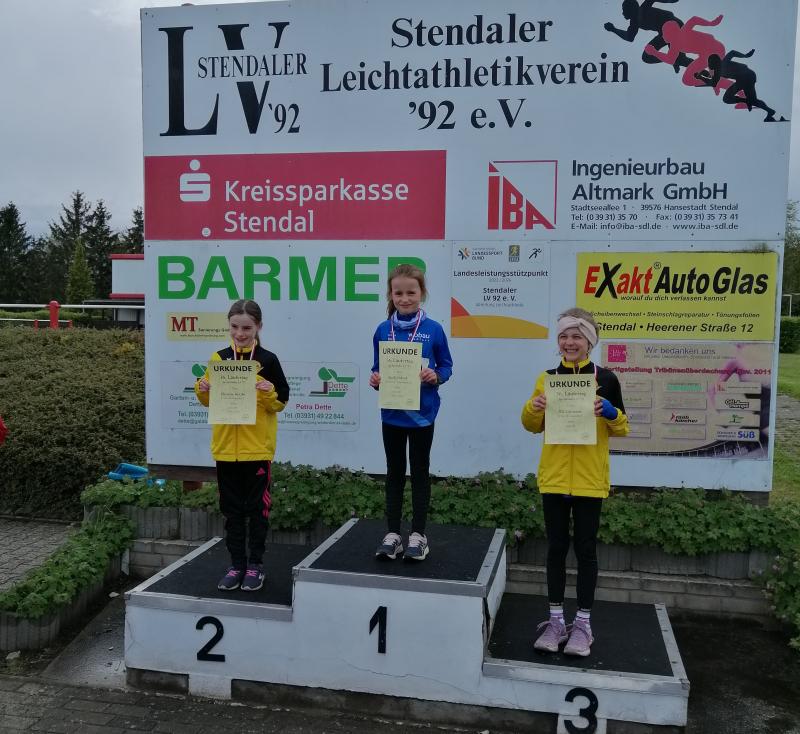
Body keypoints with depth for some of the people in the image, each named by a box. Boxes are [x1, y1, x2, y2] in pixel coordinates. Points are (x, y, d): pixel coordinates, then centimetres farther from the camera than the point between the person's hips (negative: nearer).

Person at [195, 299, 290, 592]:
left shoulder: (267, 361, -5)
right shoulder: (218, 358, 4)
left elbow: (281, 403, -2)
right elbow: (209, 401, 11)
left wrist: (269, 393, -22)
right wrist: (202, 389, -10)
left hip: (258, 447, -3)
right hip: (225, 446, 3)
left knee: (257, 508, 6)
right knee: (232, 509, 12)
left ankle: (255, 564, 18)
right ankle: (236, 564, 22)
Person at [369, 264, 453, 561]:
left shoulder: (433, 330, -7)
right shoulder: (383, 330, -1)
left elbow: (446, 366, 1)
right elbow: (377, 369, 7)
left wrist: (436, 376, -19)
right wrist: (375, 380, -14)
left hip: (422, 414, -2)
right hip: (391, 414, 2)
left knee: (419, 473, 9)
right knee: (394, 473, 13)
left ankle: (418, 534, 20)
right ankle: (392, 533, 22)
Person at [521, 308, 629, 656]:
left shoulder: (606, 379, -2)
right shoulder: (547, 378, 4)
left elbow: (622, 429, 3)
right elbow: (533, 426, 10)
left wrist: (611, 413, -18)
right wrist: (533, 407, -11)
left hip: (590, 479, -2)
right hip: (554, 477, 2)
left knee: (586, 549, 6)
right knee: (556, 548, 9)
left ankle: (583, 623, 17)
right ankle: (556, 620, 19)